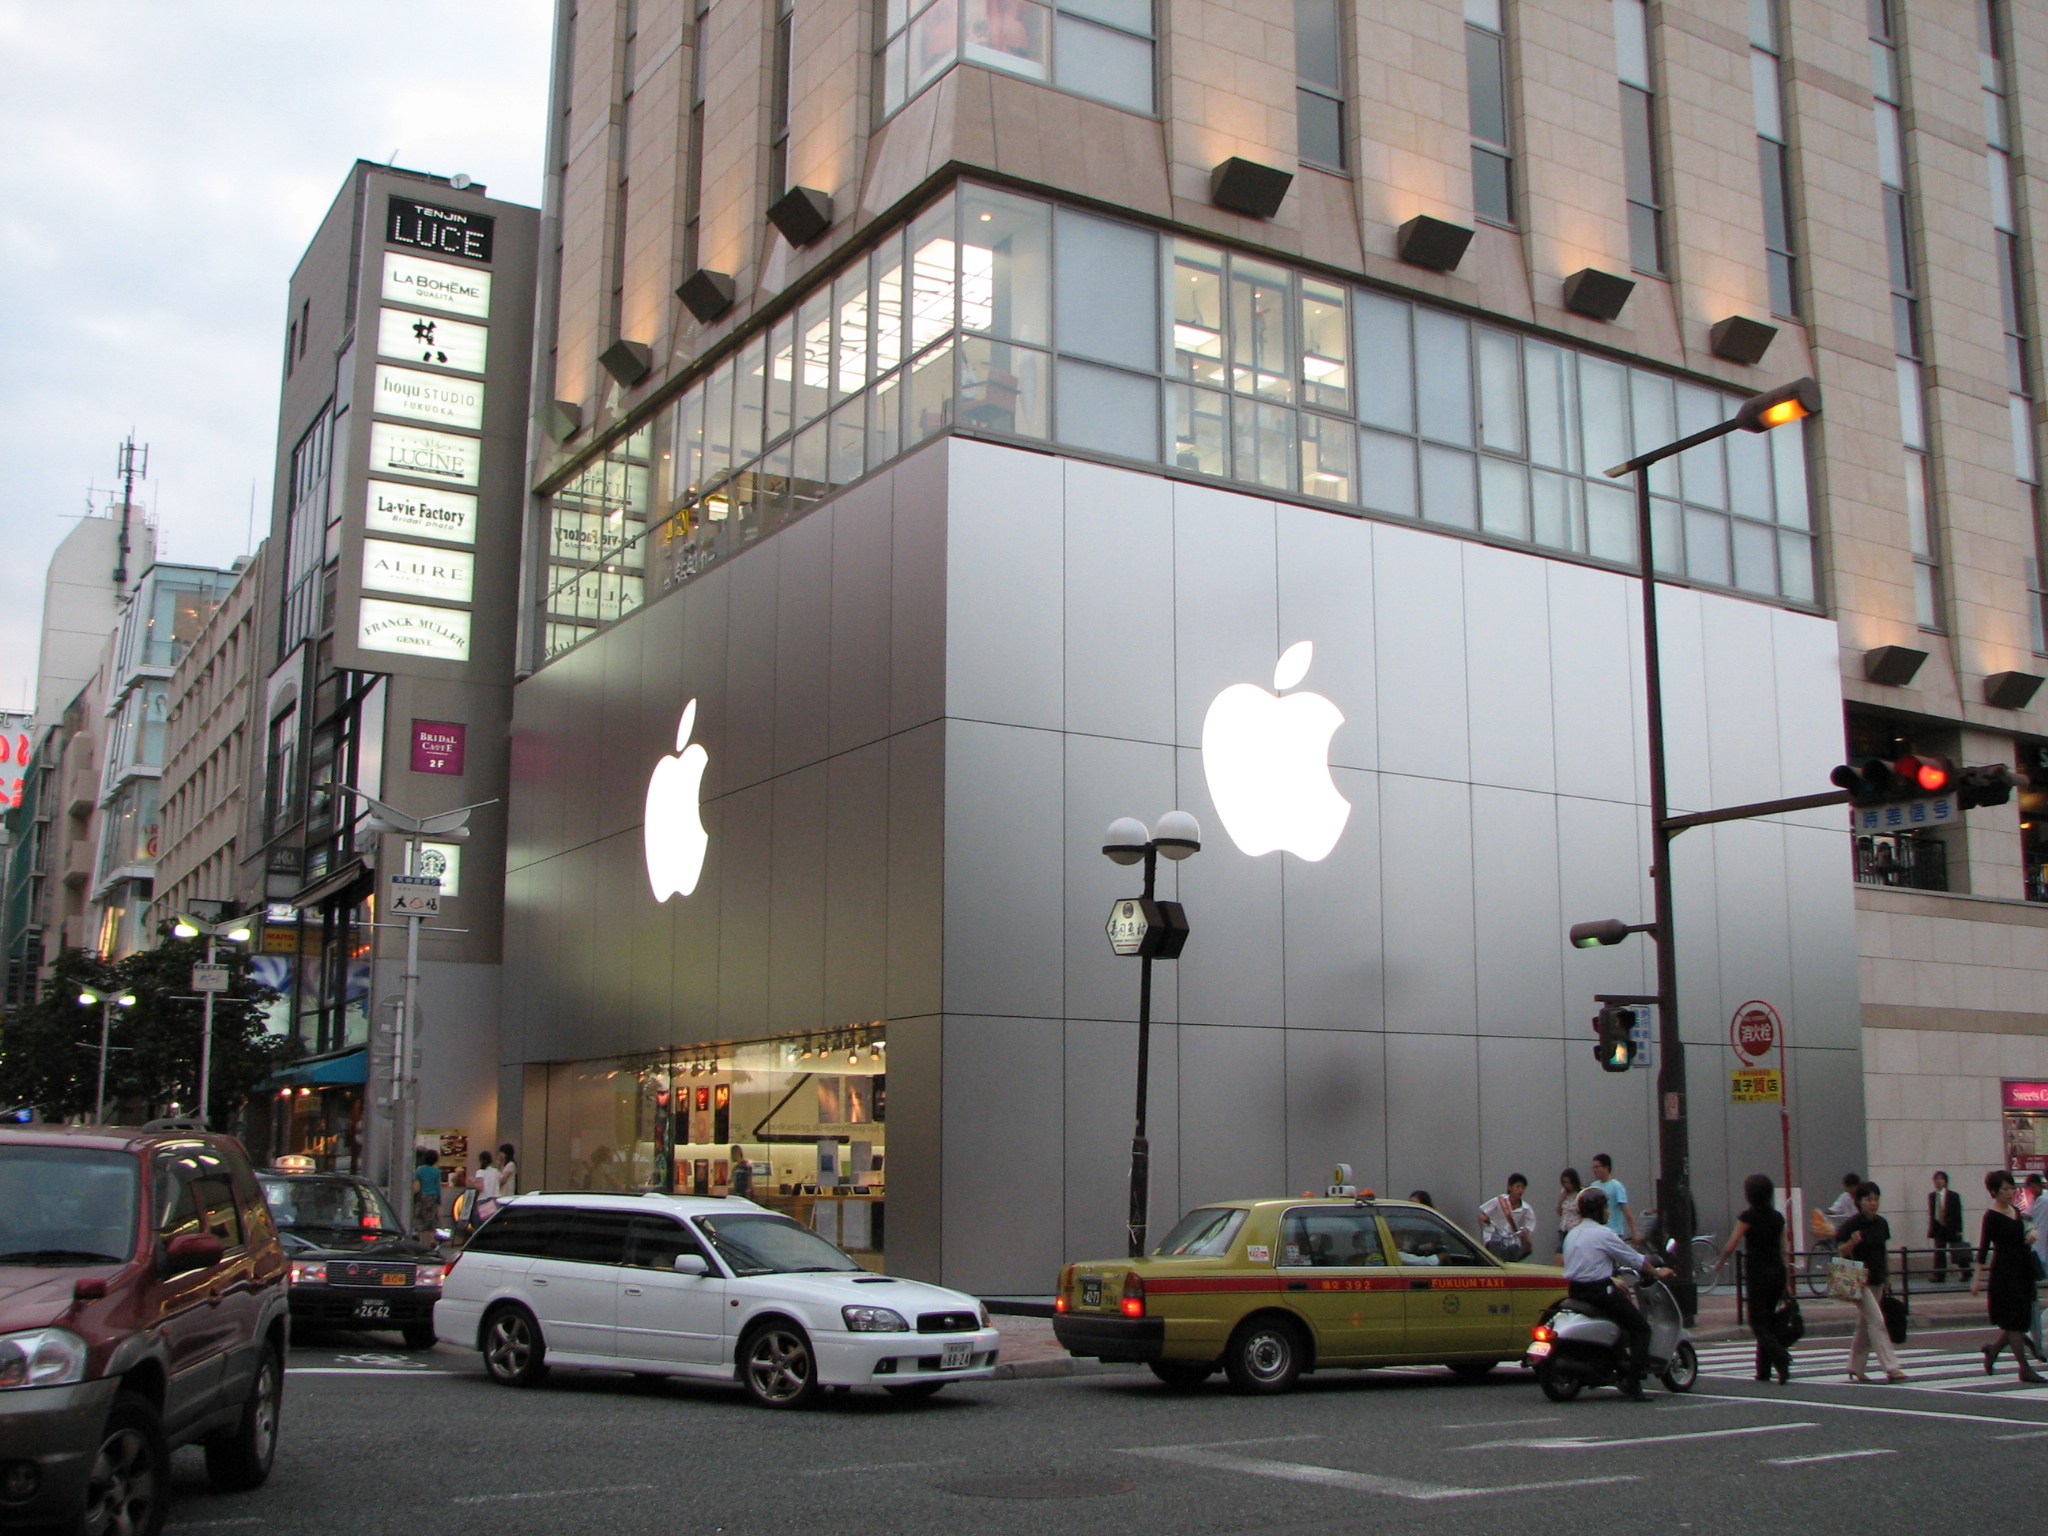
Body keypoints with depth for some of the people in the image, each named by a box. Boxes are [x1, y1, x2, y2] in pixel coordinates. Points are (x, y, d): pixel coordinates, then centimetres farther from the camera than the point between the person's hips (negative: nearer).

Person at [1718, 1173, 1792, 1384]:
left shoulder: (1748, 1216, -10)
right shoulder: (1777, 1217, 9)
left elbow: (1730, 1246, -14)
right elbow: (1783, 1250, 12)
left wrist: (1720, 1263, 5)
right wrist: (1783, 1287, 17)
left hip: (1757, 1272, -6)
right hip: (1777, 1272, 6)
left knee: (1758, 1323, -1)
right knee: (1768, 1320, 15)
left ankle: (1781, 1359, -23)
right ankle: (1764, 1370, 18)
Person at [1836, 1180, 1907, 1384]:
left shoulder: (1881, 1224, 6)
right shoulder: (1852, 1224, -13)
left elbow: (1884, 1252, 17)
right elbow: (1841, 1252, -11)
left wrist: (1888, 1274, 13)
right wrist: (1852, 1243, -29)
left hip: (1877, 1281, 7)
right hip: (1860, 1280, -7)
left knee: (1865, 1324, 13)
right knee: (1876, 1321, -12)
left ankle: (1855, 1367, 22)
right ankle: (1890, 1367, -12)